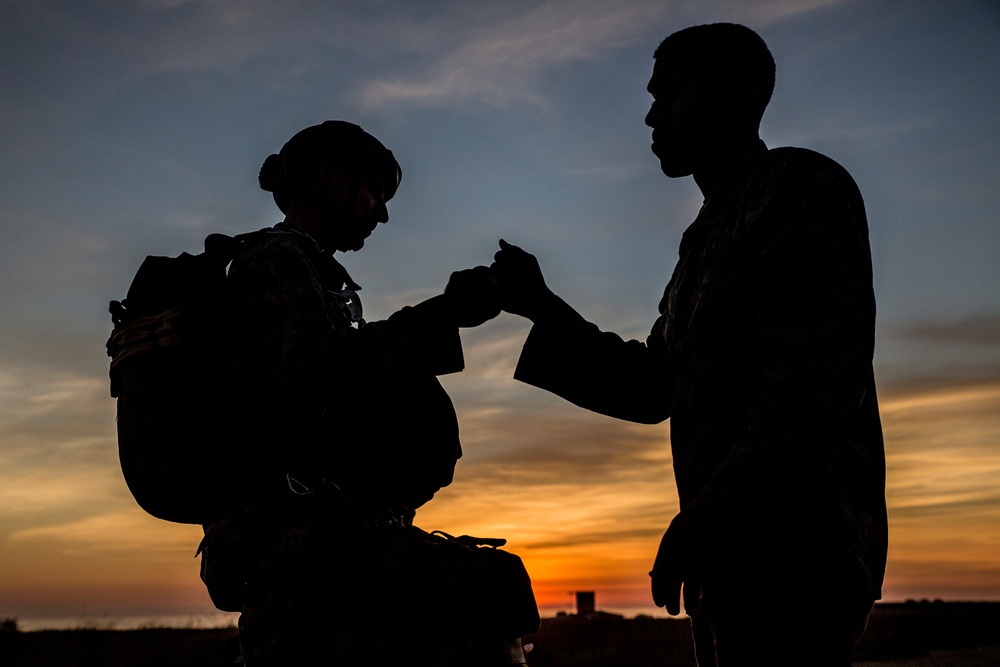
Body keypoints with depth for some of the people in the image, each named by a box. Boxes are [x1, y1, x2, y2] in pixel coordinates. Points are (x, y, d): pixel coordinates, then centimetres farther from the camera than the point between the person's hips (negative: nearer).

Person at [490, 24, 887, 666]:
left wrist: (715, 514, -24)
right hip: (736, 555, 9)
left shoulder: (800, 186, -4)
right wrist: (541, 307, 12)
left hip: (791, 552, -9)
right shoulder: (710, 237, 24)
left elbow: (814, 379, -17)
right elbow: (651, 387, 19)